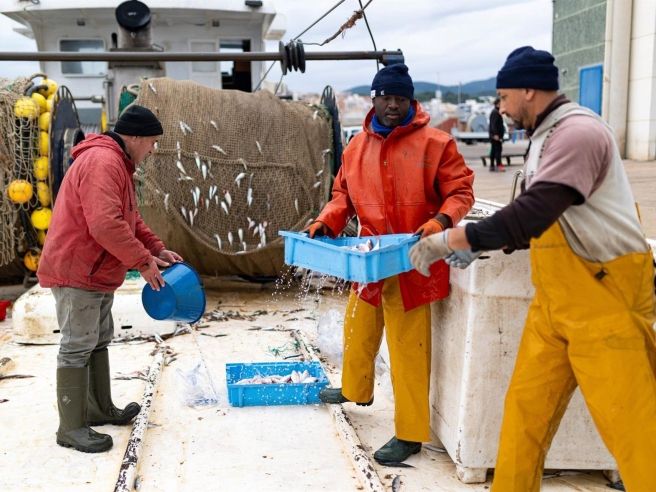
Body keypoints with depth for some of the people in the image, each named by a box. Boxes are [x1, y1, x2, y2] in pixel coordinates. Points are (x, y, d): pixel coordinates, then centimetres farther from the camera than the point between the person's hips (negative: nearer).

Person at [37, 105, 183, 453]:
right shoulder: (102, 162, -20)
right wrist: (143, 260, -22)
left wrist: (157, 248, 11)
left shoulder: (117, 164, 15)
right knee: (77, 347, -5)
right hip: (75, 273, -11)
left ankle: (99, 408, 30)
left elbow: (130, 218, 22)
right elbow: (105, 224, -30)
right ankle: (71, 428, 3)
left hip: (97, 274, 11)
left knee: (98, 342, 18)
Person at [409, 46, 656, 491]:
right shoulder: (548, 135, 13)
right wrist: (478, 247, 12)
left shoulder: (578, 132, -18)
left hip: (604, 297, -9)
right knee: (527, 407, 10)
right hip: (556, 301, 9)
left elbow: (532, 213, -28)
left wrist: (452, 240, -23)